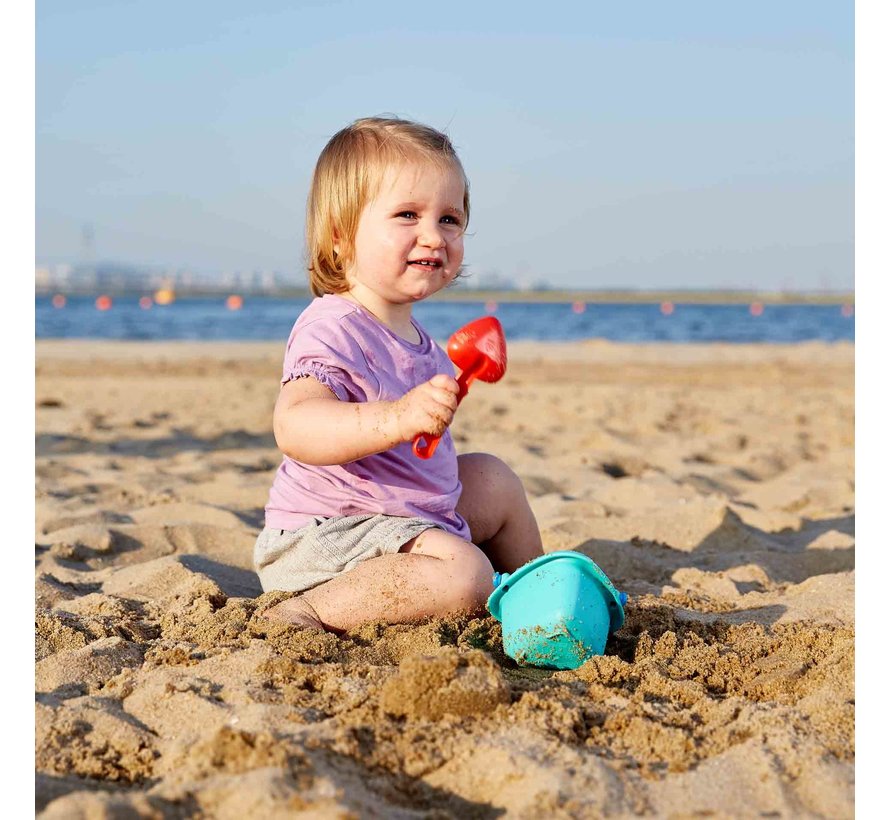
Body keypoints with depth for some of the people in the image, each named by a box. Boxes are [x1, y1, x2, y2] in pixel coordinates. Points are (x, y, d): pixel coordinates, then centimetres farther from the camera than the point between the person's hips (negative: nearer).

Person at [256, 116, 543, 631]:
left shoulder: (411, 335, 11)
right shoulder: (332, 329, -22)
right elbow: (295, 426, -42)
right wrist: (397, 418, -52)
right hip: (325, 535, -10)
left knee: (493, 478, 25)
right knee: (464, 574, -30)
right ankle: (306, 613, -24)